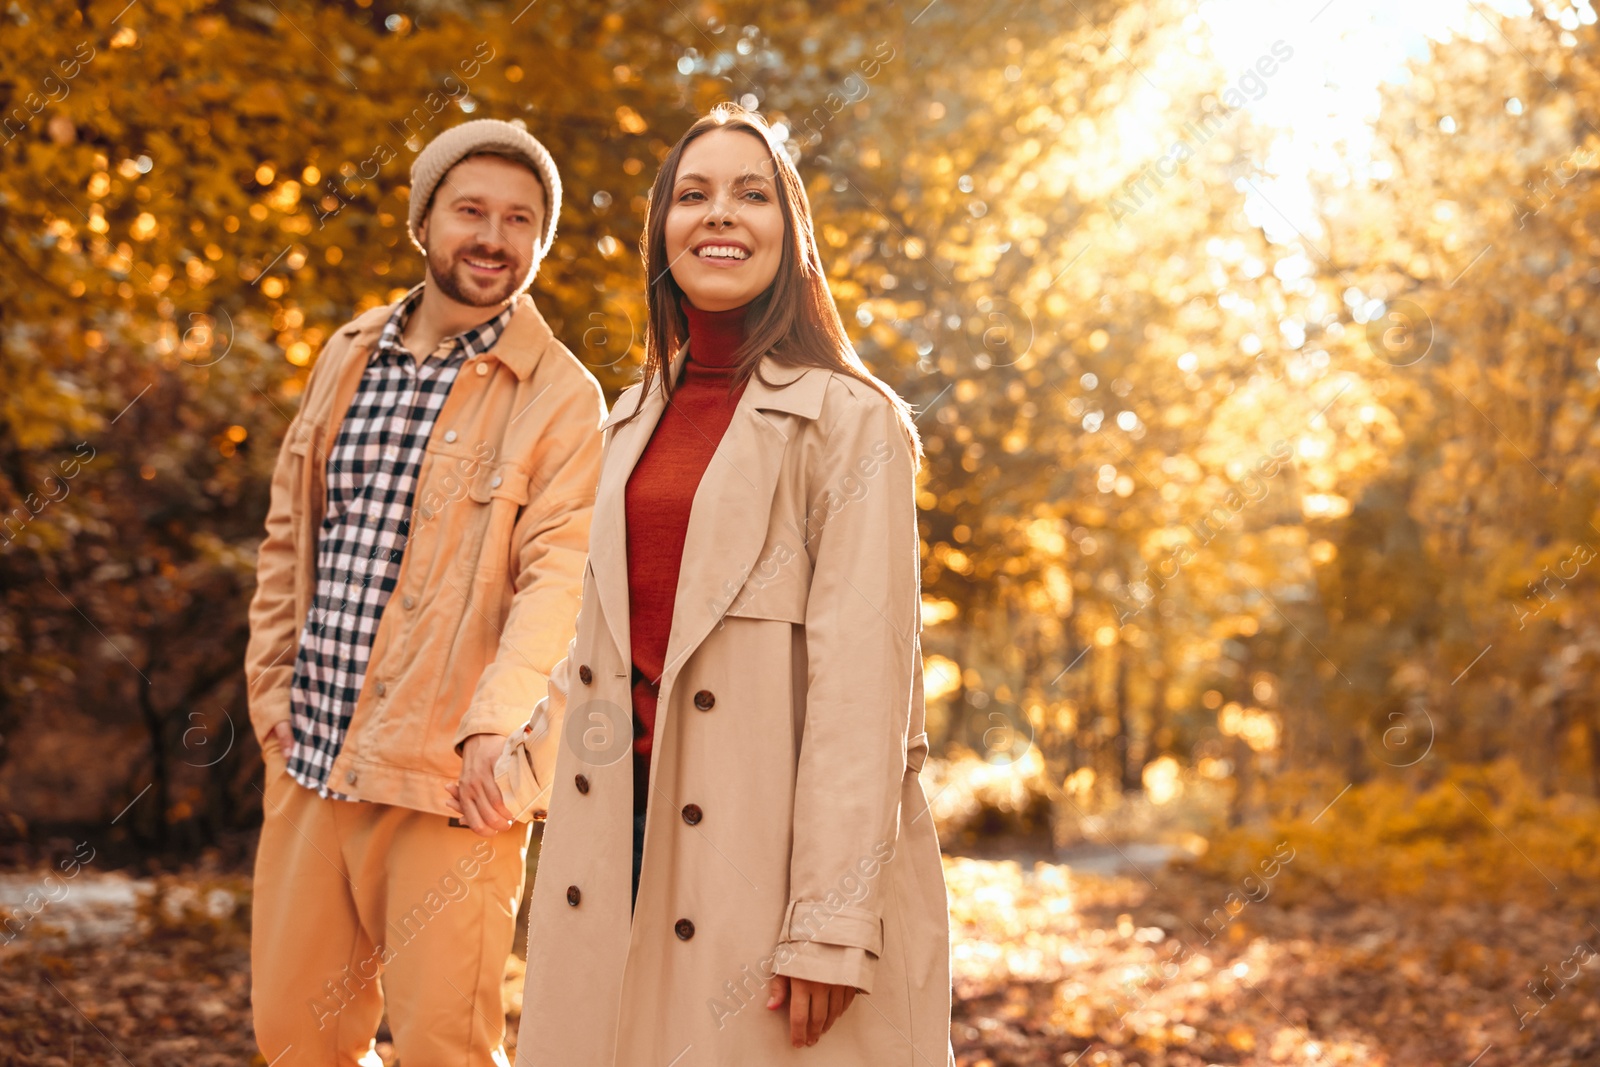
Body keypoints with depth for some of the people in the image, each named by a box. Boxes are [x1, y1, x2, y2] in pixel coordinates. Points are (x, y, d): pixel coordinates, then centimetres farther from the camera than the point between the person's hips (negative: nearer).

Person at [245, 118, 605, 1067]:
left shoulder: (563, 398, -5)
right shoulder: (348, 357, 12)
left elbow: (559, 573, -15)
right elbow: (288, 536, 19)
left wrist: (497, 722, -28)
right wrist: (272, 685, 12)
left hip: (448, 775, -5)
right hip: (310, 760, 6)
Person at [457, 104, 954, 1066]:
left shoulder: (847, 420, -6)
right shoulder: (636, 418, 14)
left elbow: (864, 674, -13)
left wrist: (831, 928, -18)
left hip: (770, 844, -6)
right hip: (624, 840, 6)